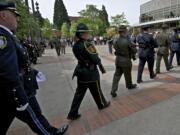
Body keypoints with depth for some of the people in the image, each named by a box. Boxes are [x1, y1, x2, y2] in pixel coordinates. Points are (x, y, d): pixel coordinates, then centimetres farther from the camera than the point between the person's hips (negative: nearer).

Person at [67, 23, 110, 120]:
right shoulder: (87, 45, -21)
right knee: (96, 91, 16)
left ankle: (73, 114, 20)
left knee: (79, 93, 14)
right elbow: (95, 59, -18)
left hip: (81, 71, 7)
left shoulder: (75, 46, 4)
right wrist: (100, 64, 1)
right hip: (90, 72, -7)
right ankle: (102, 104, 42)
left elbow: (80, 56, 7)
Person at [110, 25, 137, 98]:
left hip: (118, 59, 5)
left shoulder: (115, 40, -3)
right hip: (126, 60, -5)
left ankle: (113, 90, 4)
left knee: (117, 75, 10)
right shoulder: (127, 41, -21)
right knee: (128, 75, 17)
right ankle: (129, 85, 42)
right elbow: (134, 51, -11)